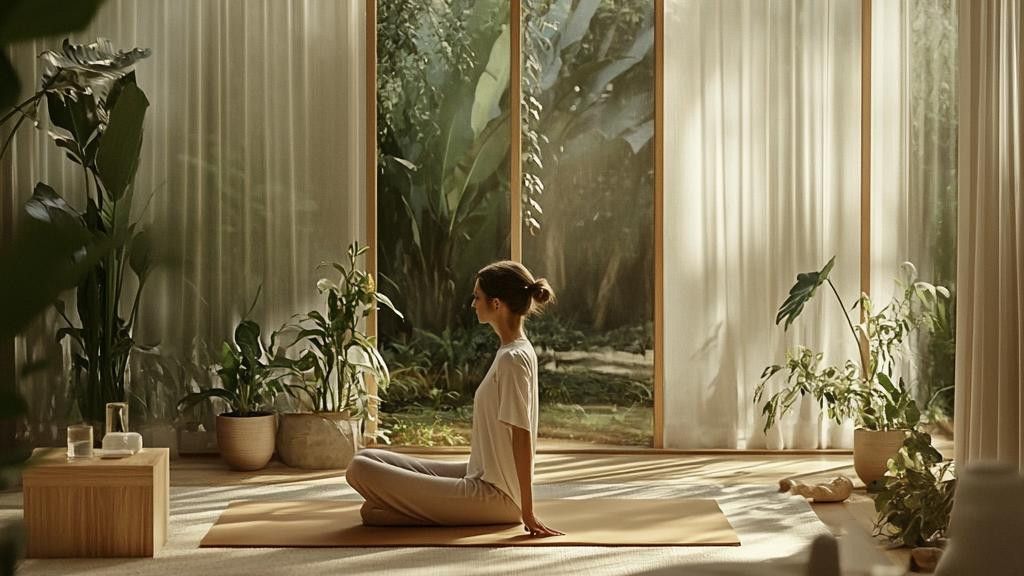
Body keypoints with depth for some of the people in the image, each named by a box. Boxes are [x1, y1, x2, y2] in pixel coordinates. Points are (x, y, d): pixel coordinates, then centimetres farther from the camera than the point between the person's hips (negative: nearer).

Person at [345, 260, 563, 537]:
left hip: (493, 494, -10)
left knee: (361, 469, -17)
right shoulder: (517, 351, 11)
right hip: (481, 476, 10)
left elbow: (522, 437, -20)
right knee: (367, 459, 9)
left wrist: (527, 512, -19)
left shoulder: (513, 359, -18)